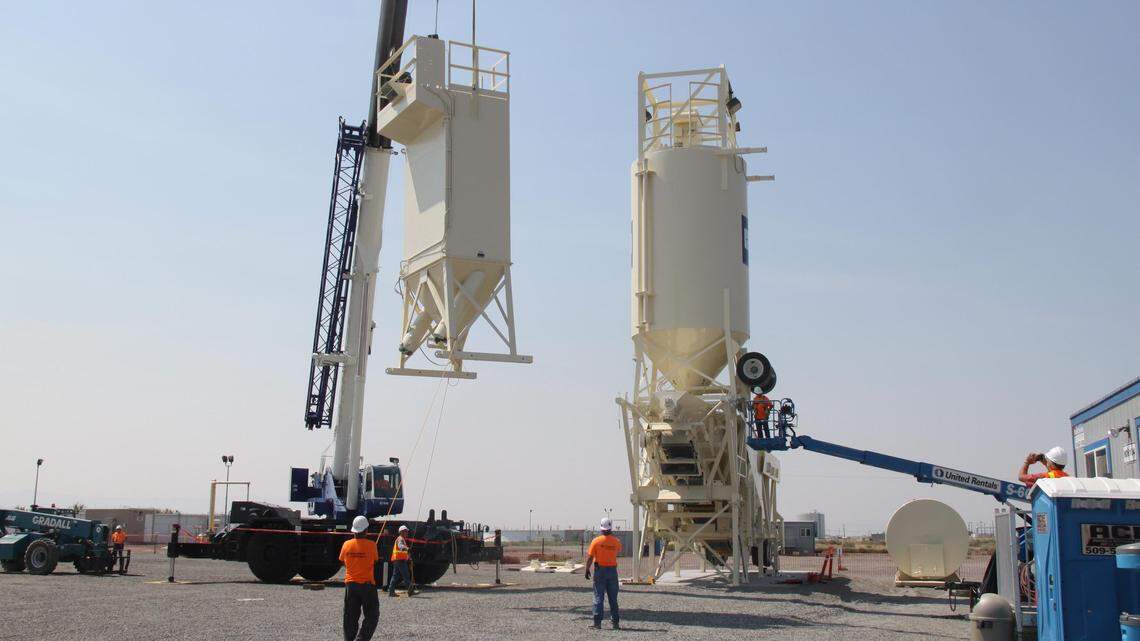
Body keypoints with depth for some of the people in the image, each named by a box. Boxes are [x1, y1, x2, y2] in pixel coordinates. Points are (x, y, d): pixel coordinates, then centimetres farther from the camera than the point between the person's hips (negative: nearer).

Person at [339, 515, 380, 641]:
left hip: (350, 584, 3)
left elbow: (343, 561, 11)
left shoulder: (347, 544, -2)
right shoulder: (371, 544, -11)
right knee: (372, 616, 5)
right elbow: (376, 559, 0)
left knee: (351, 616, 11)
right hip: (367, 584, -3)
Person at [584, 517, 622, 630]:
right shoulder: (616, 541, -2)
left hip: (600, 570, -2)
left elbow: (590, 557, -8)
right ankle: (615, 622, 11)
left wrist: (587, 570, 3)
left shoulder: (596, 541, -10)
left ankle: (597, 623, -2)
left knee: (599, 597, 1)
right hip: (612, 570, 2)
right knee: (613, 598, 10)